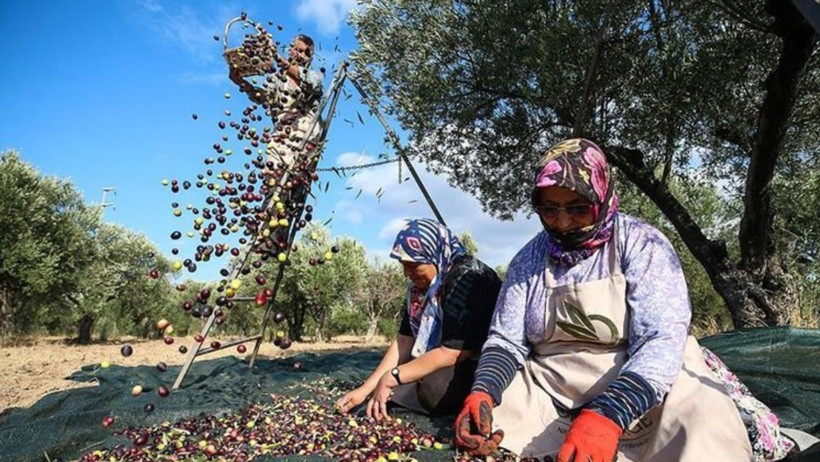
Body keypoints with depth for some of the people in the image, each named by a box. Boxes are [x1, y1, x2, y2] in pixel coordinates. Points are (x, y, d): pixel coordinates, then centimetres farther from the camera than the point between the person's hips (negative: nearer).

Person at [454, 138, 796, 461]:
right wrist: (483, 391, -19)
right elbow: (507, 340, 2)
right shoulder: (529, 259, 2)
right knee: (480, 418, -17)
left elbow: (660, 342, -21)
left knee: (705, 421, -34)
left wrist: (607, 416, -37)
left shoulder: (642, 245, -9)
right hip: (549, 389, 5)